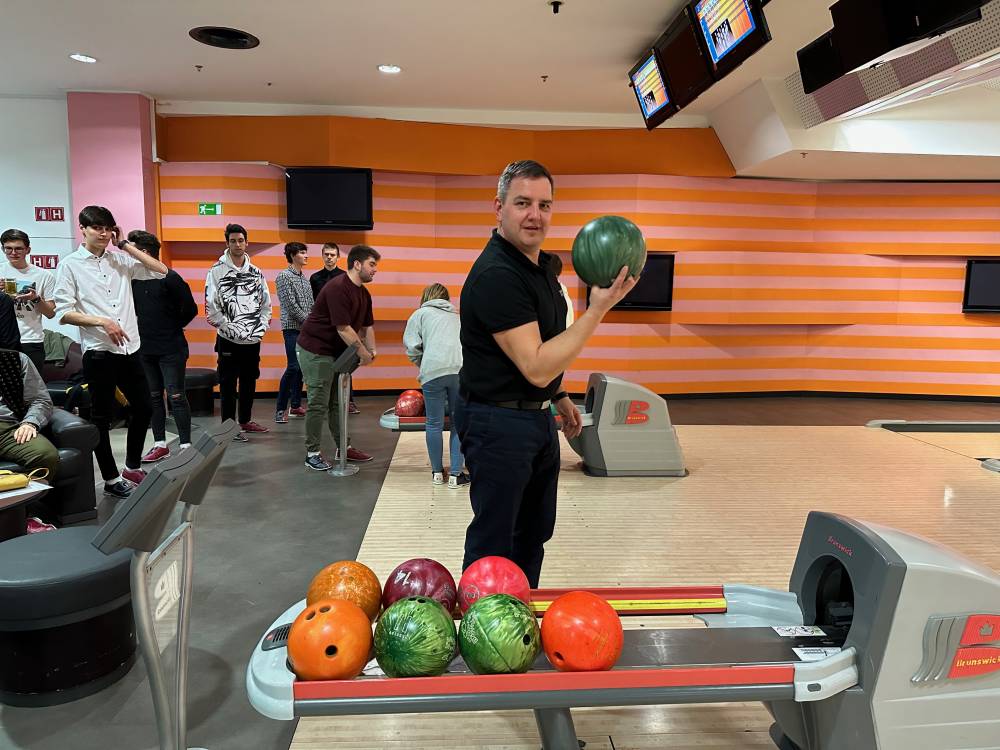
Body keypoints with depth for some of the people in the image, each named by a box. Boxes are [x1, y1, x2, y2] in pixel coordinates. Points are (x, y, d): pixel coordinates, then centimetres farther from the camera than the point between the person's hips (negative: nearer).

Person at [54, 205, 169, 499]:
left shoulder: (120, 259, 10)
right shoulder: (70, 264, -1)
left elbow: (161, 270, 2)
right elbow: (63, 313, -5)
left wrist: (125, 244, 2)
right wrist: (102, 322, -18)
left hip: (129, 349, 5)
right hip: (98, 352, -5)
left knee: (143, 408, 11)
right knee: (101, 418, 4)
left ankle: (132, 467, 28)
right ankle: (111, 479, 15)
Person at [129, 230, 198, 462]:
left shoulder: (169, 277, -11)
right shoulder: (134, 278, 5)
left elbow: (190, 309, -7)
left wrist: (173, 328, 2)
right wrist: (146, 328, 3)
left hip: (171, 349, -6)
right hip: (145, 349, 6)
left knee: (176, 397, -3)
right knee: (153, 397, 11)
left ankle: (185, 445, 3)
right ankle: (160, 445, 20)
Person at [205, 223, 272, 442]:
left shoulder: (256, 272, 10)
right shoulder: (217, 271, -5)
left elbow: (266, 302, 15)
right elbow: (211, 306, -10)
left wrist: (262, 325, 3)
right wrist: (230, 328, -12)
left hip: (253, 338, 5)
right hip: (229, 339, -5)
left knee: (249, 381, 13)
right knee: (228, 384, 1)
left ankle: (245, 421, 27)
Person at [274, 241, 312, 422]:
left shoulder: (305, 278, 17)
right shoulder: (284, 276, -6)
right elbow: (291, 304, -14)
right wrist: (308, 321, -12)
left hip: (306, 329, 8)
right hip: (292, 328, -8)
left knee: (301, 367, 9)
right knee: (293, 367, -14)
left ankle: (296, 406, 16)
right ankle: (280, 409, -9)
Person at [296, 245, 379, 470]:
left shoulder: (364, 294, 8)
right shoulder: (337, 288, -23)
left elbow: (367, 326, 14)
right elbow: (343, 328, -26)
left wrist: (371, 351, 0)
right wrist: (362, 352, -18)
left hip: (337, 352, 9)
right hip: (315, 350, -9)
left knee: (339, 402, 14)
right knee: (318, 403, -4)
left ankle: (344, 447, 23)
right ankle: (312, 453, 6)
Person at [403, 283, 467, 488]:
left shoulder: (420, 313, 19)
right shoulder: (456, 316, 30)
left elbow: (412, 347, 6)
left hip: (434, 371, -3)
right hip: (462, 371, 3)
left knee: (434, 424, 10)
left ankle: (437, 472, 21)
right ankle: (456, 475, 12)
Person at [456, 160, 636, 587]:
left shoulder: (542, 264, 7)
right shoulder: (496, 275, -23)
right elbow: (536, 367, -27)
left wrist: (559, 396, 19)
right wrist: (598, 310, -28)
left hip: (537, 417, 10)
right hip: (499, 422, -10)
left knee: (533, 535, 22)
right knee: (494, 541, 5)